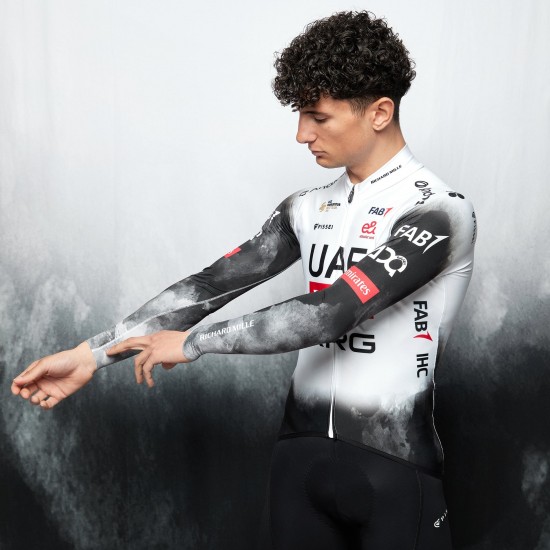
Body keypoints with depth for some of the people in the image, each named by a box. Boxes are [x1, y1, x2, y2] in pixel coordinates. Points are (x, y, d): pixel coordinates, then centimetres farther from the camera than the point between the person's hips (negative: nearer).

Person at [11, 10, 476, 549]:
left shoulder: (437, 210, -13)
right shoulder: (307, 208, 6)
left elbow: (330, 312, -22)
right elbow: (211, 284, 0)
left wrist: (192, 342, -13)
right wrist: (92, 353, -5)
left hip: (394, 467, -5)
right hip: (300, 451, 5)